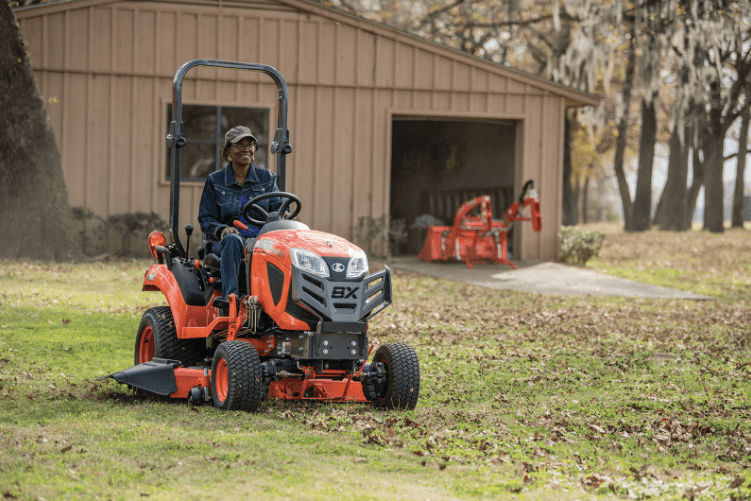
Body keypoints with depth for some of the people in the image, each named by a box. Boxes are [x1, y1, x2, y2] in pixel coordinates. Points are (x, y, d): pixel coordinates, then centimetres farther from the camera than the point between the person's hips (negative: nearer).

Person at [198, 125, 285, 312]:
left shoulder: (267, 178, 15)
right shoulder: (215, 181, 10)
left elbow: (278, 208, 11)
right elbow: (205, 219, 6)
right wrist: (222, 229, -16)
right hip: (222, 244, -1)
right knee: (231, 239, -39)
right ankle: (230, 297, -49)